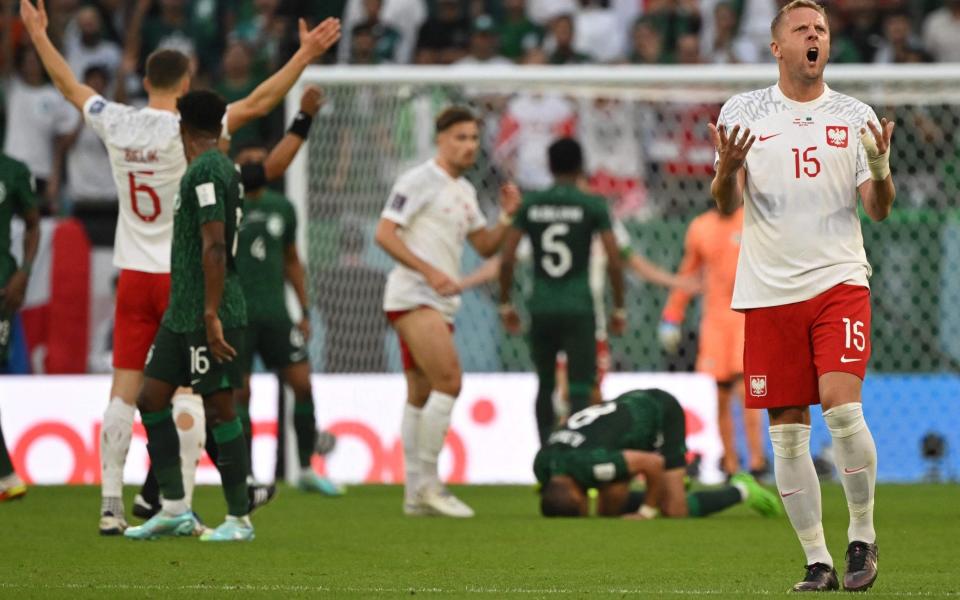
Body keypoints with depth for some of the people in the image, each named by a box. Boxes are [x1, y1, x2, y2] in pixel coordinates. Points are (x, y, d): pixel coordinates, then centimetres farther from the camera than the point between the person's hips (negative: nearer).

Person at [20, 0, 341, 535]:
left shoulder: (115, 125, -1)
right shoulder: (187, 131, -14)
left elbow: (71, 86, 16)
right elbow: (258, 103, -19)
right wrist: (304, 57, -17)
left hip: (133, 276, 4)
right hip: (183, 277, -4)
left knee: (123, 391, 5)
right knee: (188, 393, 0)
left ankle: (111, 506, 3)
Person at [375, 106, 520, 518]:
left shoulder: (464, 191, 19)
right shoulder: (419, 181, -7)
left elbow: (485, 247, 23)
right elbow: (384, 233, -14)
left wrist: (506, 218, 4)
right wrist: (429, 271, -22)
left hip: (440, 302, 9)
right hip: (413, 295, -9)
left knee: (421, 396, 9)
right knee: (449, 380, -19)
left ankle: (416, 493, 11)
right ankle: (427, 481, -16)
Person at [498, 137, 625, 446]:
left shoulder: (531, 204, 5)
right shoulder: (592, 206, -2)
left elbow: (506, 260, 2)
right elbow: (614, 261, -6)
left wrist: (505, 304, 14)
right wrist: (619, 308, 5)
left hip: (541, 310, 3)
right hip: (578, 310, -3)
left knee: (546, 385, 18)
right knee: (579, 389, -5)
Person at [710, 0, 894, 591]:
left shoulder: (855, 116, 6)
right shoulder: (743, 111, 5)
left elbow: (879, 210, 3)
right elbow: (727, 204, -1)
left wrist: (881, 171, -18)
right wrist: (727, 169, -23)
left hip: (839, 280, -1)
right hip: (769, 290, 1)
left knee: (842, 407, -18)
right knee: (788, 433, 0)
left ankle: (864, 535, 0)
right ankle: (818, 561, 8)